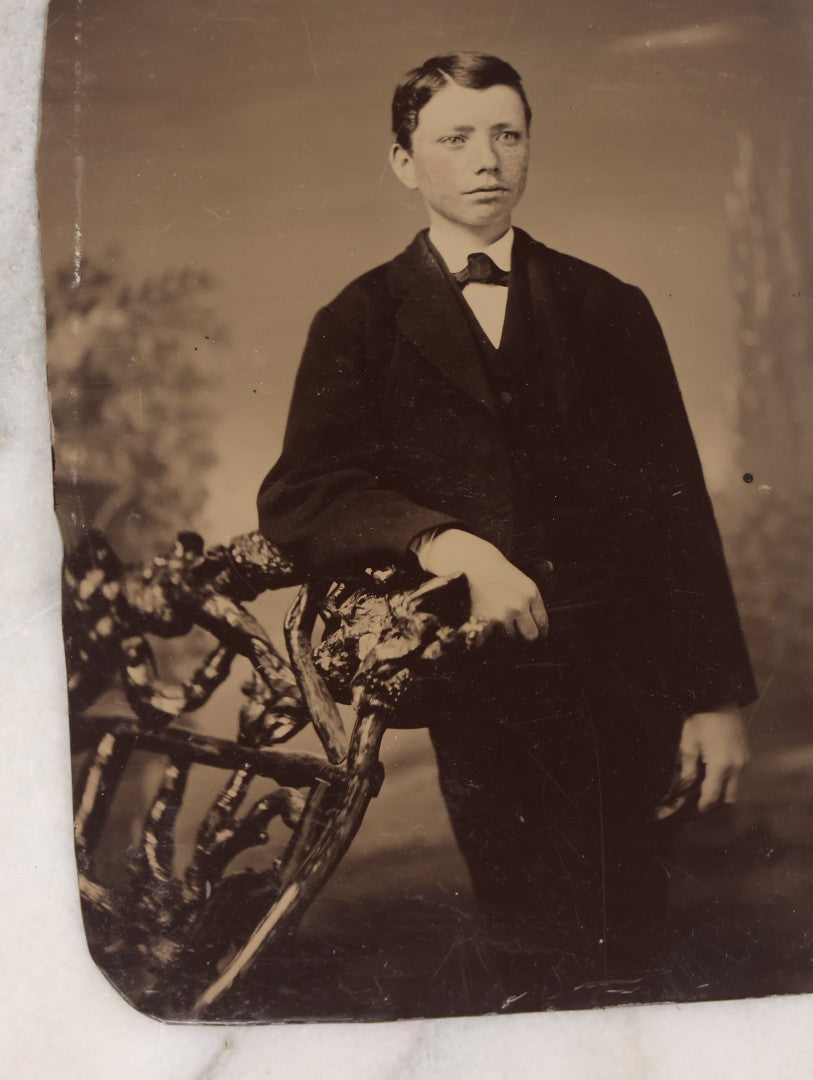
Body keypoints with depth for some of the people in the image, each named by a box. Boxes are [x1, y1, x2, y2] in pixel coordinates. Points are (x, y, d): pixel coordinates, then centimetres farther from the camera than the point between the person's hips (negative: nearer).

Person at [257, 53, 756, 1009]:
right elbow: (296, 501, -6)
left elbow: (679, 507, 7)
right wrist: (440, 540, -24)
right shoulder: (360, 325, 6)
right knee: (533, 967, 9)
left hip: (624, 689, 2)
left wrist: (717, 696, 4)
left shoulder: (609, 309, 10)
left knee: (628, 955, 9)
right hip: (482, 700, -1)